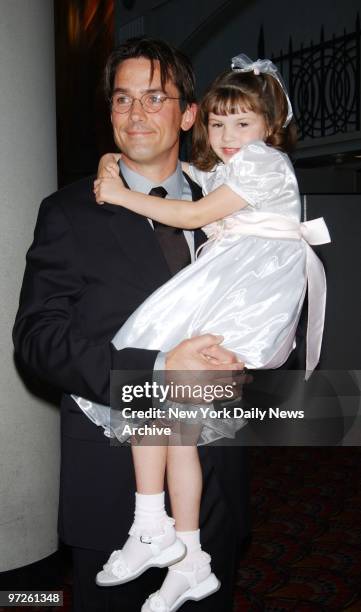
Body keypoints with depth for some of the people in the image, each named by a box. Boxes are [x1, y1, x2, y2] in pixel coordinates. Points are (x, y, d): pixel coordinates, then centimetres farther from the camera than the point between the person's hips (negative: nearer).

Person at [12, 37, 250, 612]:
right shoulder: (70, 213, -3)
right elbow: (37, 336, -12)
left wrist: (248, 359, -13)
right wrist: (158, 368, -23)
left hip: (216, 482, 3)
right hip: (113, 486, -3)